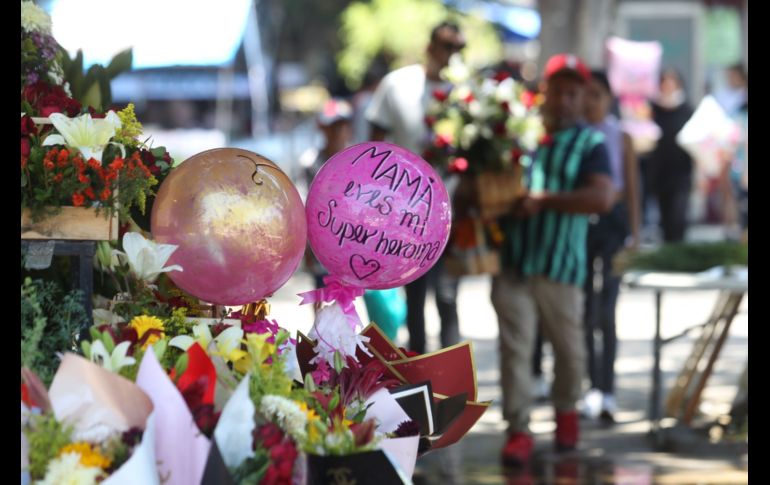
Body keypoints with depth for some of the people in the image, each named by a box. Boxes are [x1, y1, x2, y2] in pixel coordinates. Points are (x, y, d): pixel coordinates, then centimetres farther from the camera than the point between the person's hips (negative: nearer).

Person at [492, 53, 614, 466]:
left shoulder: (589, 144, 0)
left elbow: (601, 199, -14)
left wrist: (543, 200, -19)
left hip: (560, 263, -1)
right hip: (511, 261, 1)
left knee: (568, 346, 12)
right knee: (514, 347, -4)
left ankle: (566, 412, 36)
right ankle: (518, 430, -1)